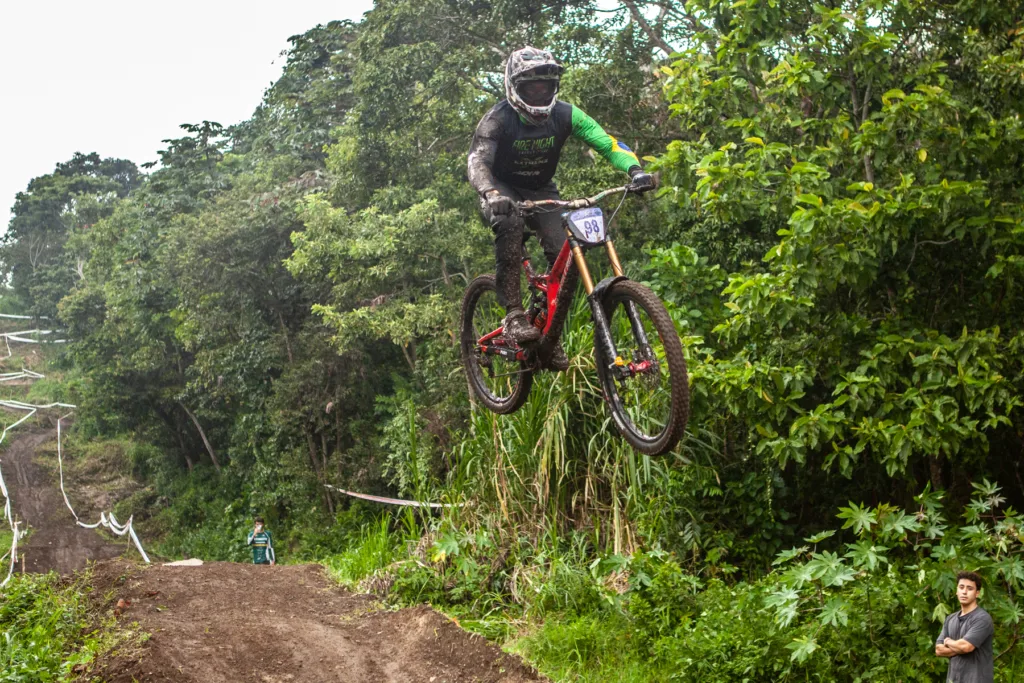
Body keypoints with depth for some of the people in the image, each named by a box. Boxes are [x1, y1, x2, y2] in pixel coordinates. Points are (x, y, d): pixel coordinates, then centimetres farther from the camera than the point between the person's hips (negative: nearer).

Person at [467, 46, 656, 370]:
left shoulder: (564, 115, -16)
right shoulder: (499, 118, -24)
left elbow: (608, 142, -23)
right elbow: (478, 161, -37)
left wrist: (635, 169, -43)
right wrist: (491, 194, -58)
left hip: (541, 191, 3)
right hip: (503, 191, -3)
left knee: (564, 255, -19)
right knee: (510, 224, -38)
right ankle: (514, 315, -34)